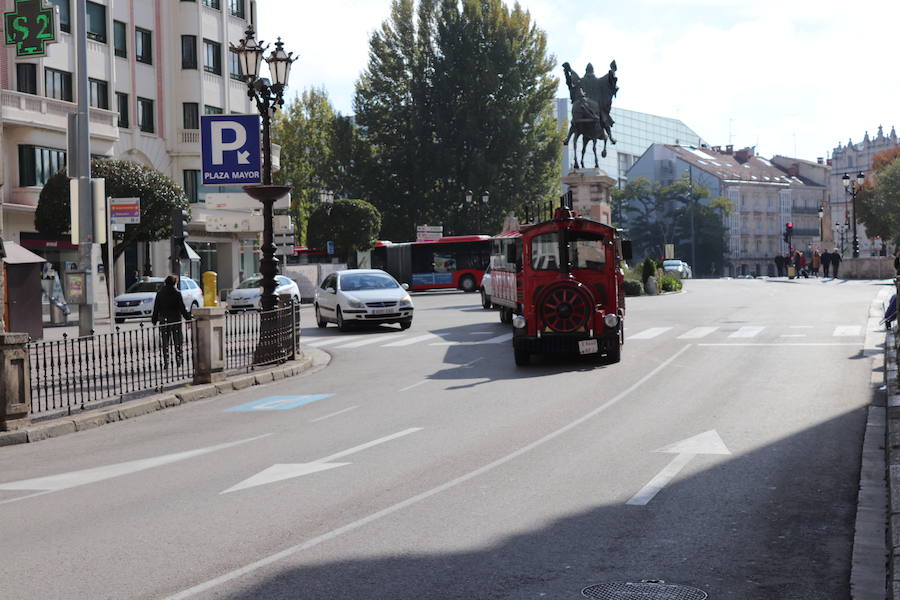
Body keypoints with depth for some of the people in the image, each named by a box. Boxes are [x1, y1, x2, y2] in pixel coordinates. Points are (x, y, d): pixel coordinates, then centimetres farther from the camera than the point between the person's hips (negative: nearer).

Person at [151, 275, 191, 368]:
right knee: (177, 341, 11)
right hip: (176, 320, -2)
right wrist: (188, 317, 2)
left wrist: (154, 320, 14)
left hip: (163, 320, 2)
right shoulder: (177, 293, -7)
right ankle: (179, 359, 14)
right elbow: (182, 308, -7)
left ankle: (166, 362, 0)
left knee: (165, 343, 5)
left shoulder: (159, 293, 2)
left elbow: (156, 308, 6)